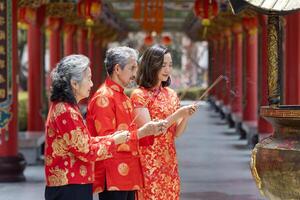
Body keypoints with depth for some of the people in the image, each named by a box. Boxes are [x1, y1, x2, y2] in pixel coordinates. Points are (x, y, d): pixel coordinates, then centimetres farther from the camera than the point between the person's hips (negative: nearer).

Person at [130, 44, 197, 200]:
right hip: (149, 164, -6)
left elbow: (176, 133, 10)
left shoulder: (171, 94, 10)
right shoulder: (139, 95, -9)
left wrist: (186, 116, -9)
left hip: (169, 162, 6)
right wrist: (177, 115, -18)